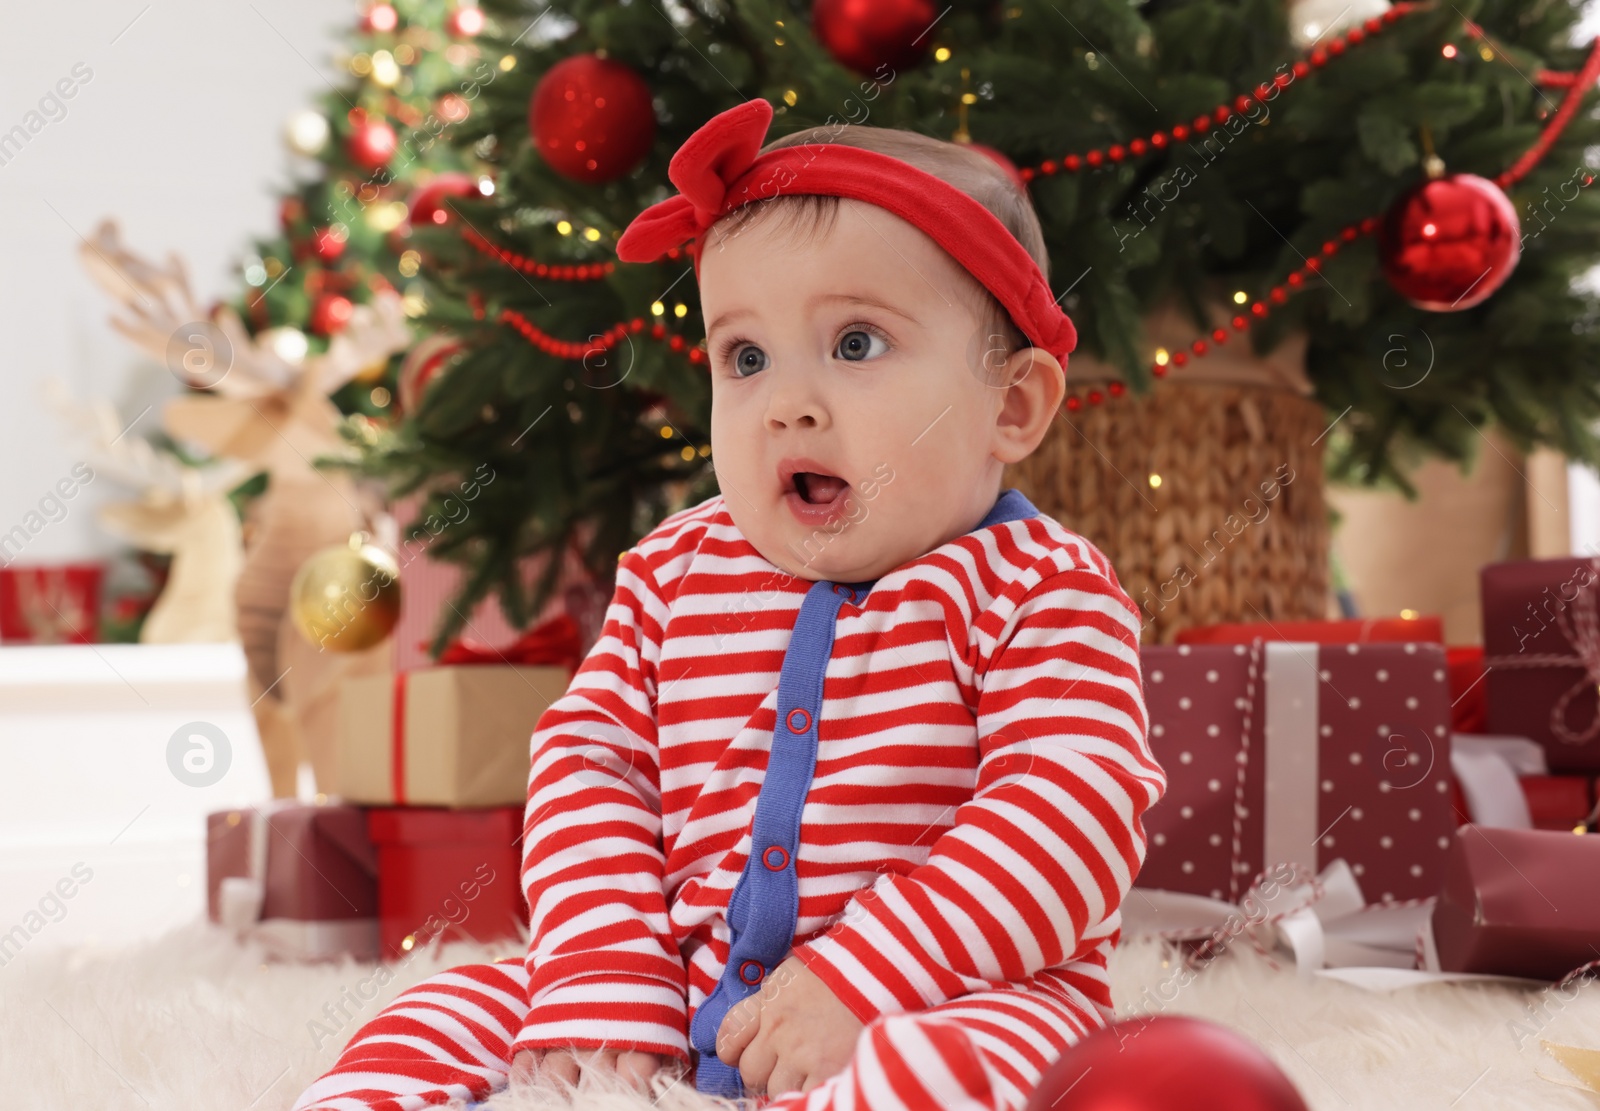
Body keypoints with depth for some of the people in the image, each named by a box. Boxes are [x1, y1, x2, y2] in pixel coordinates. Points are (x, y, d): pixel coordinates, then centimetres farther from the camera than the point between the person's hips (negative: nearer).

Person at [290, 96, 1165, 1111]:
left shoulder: (1039, 591, -7)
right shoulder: (676, 574, 10)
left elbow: (1070, 814, -18)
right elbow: (591, 760, 7)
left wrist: (855, 983, -25)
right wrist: (600, 986, -9)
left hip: (938, 1002, -5)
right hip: (682, 1005, 5)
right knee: (439, 1019, -9)